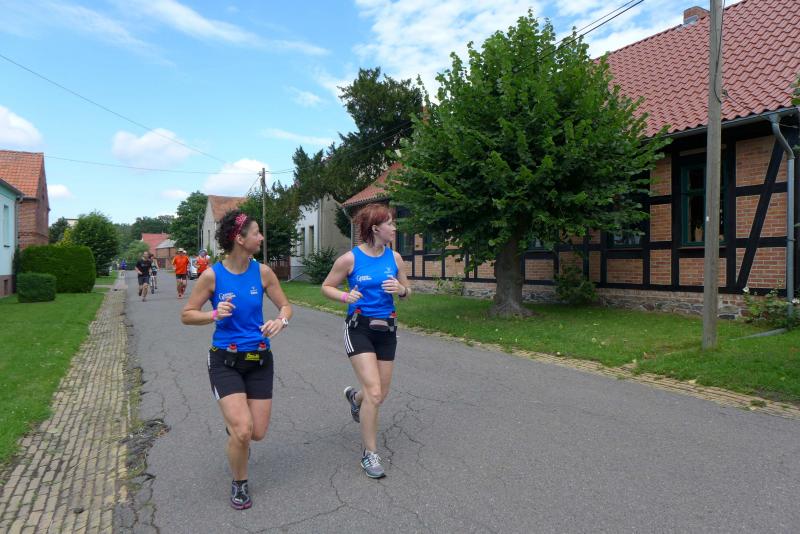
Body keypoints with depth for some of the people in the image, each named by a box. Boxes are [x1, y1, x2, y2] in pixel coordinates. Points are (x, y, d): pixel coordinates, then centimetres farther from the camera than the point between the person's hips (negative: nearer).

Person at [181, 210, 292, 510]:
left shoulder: (262, 272, -4)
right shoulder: (212, 275, -11)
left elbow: (285, 306, 6)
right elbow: (186, 315, -2)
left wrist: (281, 321, -17)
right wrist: (215, 314, -22)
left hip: (259, 360, 3)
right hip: (225, 361, -3)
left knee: (258, 433, 6)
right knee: (243, 431, -14)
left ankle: (234, 424, 45)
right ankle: (239, 484, 17)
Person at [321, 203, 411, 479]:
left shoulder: (394, 257, 2)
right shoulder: (350, 258, -9)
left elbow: (407, 291, 12)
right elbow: (326, 287, 2)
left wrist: (400, 289, -11)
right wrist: (346, 296, -17)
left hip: (387, 329, 5)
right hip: (359, 328, -5)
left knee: (380, 394, 13)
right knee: (374, 392, -14)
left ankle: (354, 396, 50)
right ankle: (369, 454, 5)